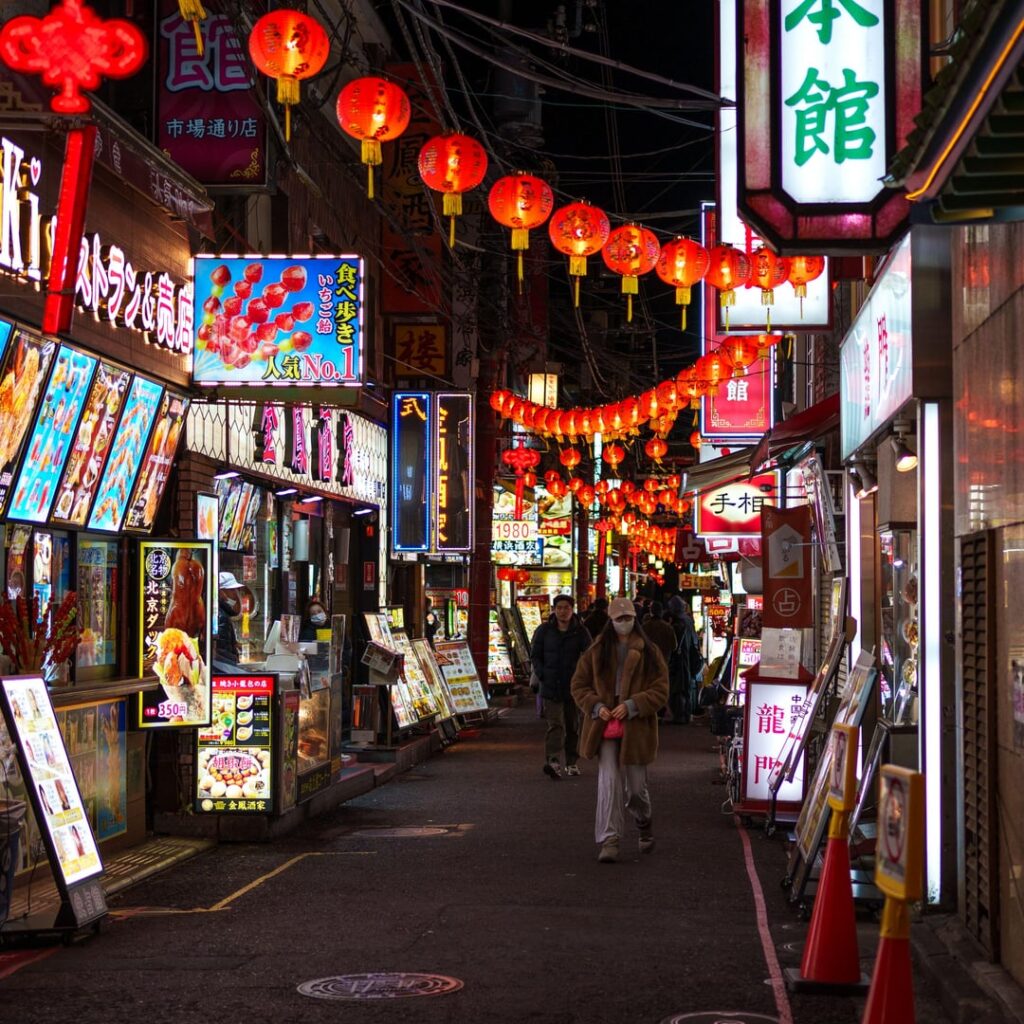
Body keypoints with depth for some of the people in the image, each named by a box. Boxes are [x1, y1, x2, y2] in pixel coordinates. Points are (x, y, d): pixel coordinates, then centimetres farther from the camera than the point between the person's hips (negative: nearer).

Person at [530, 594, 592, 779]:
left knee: (573, 726, 10)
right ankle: (554, 762, -24)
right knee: (555, 725, -13)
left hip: (573, 687, 1)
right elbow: (535, 655, 9)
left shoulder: (580, 632, 2)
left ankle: (572, 763, 22)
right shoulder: (544, 630, 4)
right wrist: (542, 675, -2)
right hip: (550, 687, -1)